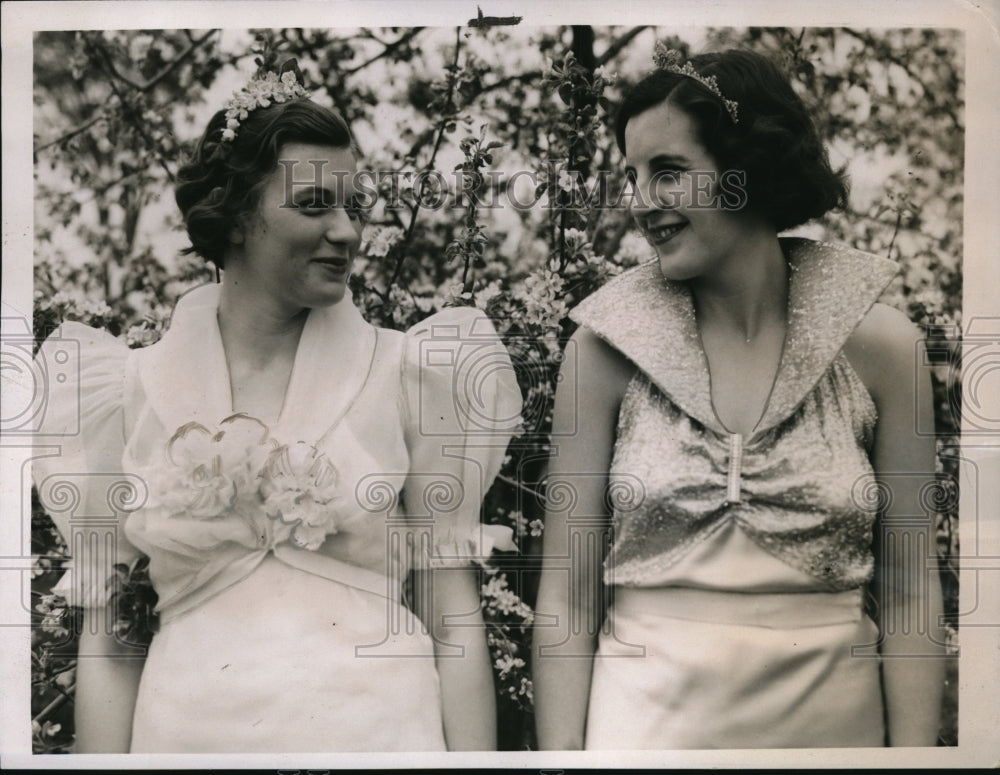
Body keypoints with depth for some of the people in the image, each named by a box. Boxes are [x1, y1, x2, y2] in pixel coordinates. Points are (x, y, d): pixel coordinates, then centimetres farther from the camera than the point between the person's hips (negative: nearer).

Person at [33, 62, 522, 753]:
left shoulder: (407, 373, -5)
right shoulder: (129, 391, -2)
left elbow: (454, 620, -3)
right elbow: (107, 641, 2)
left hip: (379, 722, -1)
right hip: (190, 728, 1)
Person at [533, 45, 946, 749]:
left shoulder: (879, 343, -5)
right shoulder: (606, 344, -6)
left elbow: (908, 592, -1)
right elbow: (568, 591, -5)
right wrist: (559, 750, -10)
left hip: (832, 715, 1)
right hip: (646, 716, 0)